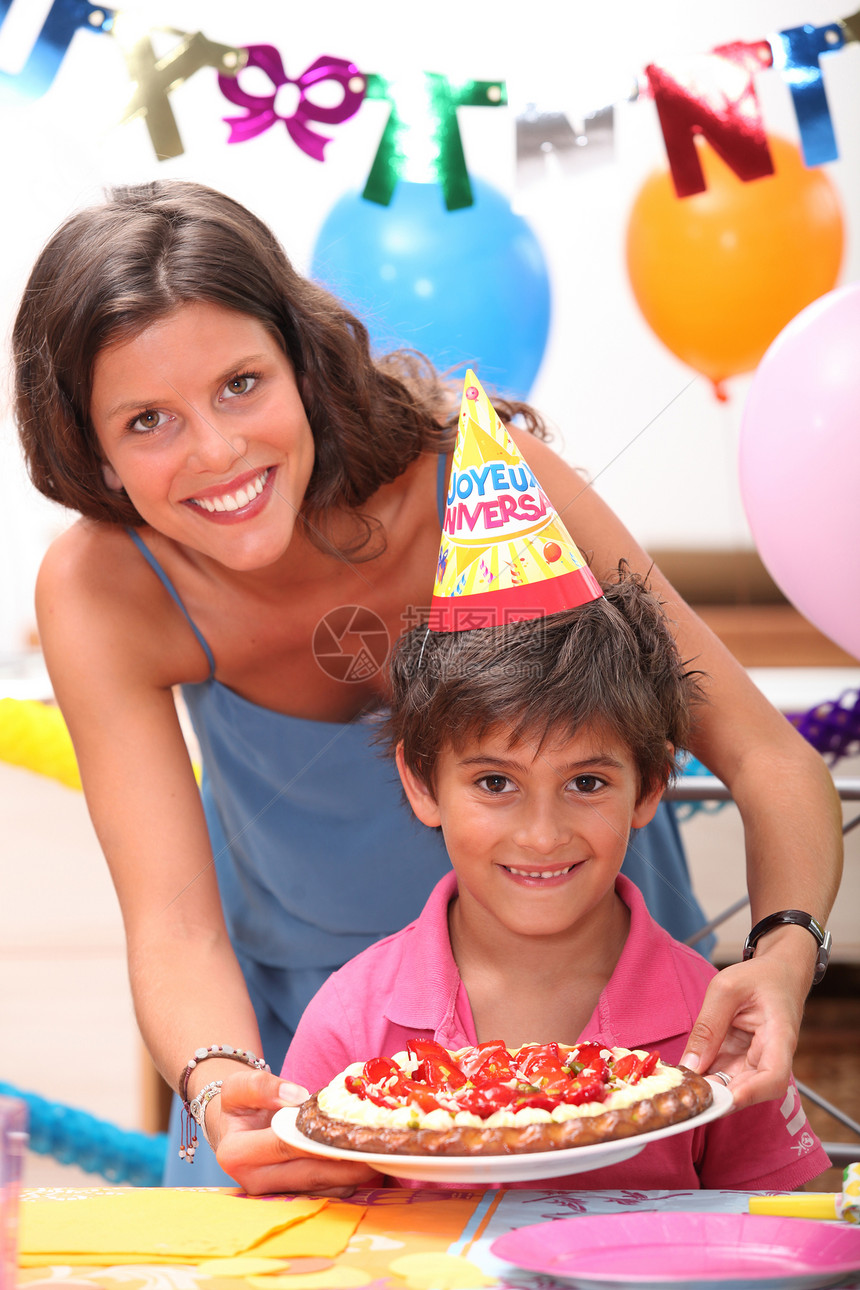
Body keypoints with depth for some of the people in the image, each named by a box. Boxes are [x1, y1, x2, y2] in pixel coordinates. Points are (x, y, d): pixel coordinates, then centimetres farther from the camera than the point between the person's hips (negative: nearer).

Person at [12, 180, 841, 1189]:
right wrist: (221, 1089, -52)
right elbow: (173, 925, -30)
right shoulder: (100, 590, -27)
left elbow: (765, 756, -27)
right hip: (297, 994, 1)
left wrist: (782, 956, -47)